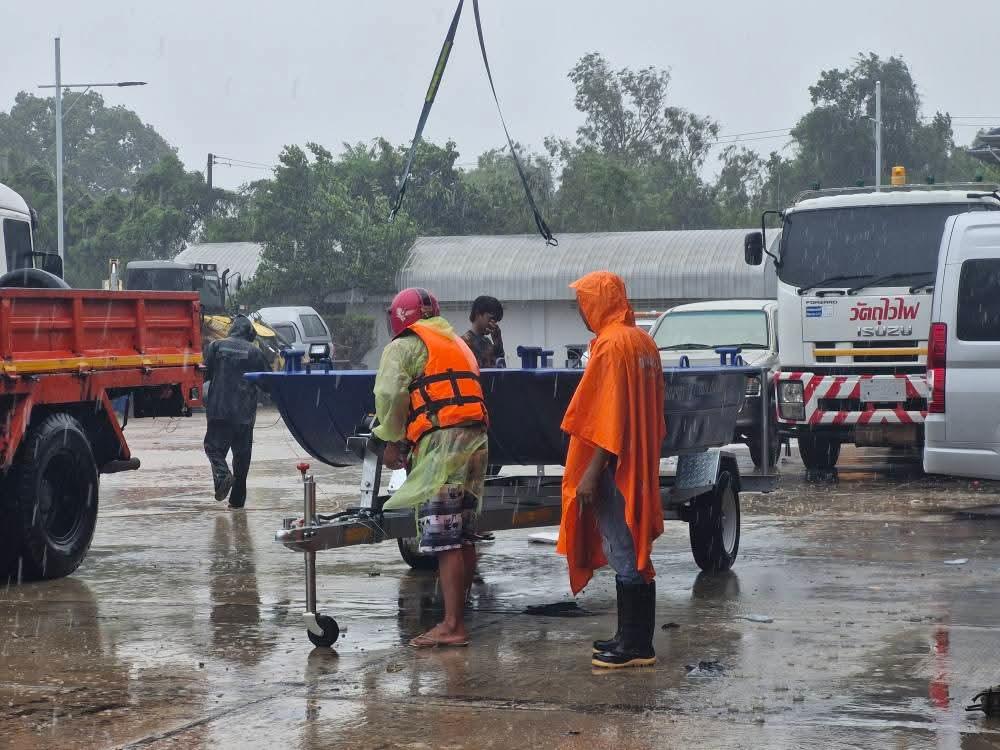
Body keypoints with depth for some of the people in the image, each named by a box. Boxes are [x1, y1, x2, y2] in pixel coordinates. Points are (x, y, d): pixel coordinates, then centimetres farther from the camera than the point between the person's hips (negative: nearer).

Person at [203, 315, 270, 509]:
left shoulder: (216, 346, 1)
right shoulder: (255, 352, 3)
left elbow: (204, 374, 0)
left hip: (219, 408, -1)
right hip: (245, 412, 2)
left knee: (214, 446, 6)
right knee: (242, 453, 9)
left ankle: (222, 474, -24)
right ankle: (237, 499, 12)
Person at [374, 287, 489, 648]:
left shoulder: (405, 345, 3)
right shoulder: (457, 343, 27)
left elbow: (389, 394, -11)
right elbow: (466, 395, 18)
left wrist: (392, 440, 4)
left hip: (441, 443, -8)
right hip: (476, 441, 8)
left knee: (444, 540, -9)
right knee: (464, 538, 11)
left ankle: (452, 626, -12)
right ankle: (457, 616, 16)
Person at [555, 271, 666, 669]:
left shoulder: (611, 344, -15)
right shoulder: (642, 342, 14)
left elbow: (607, 415, -20)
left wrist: (591, 472, -20)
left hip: (614, 467, -10)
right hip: (639, 466, 10)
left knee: (622, 553, -6)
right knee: (634, 553, 13)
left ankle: (635, 646, -4)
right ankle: (636, 638, 19)